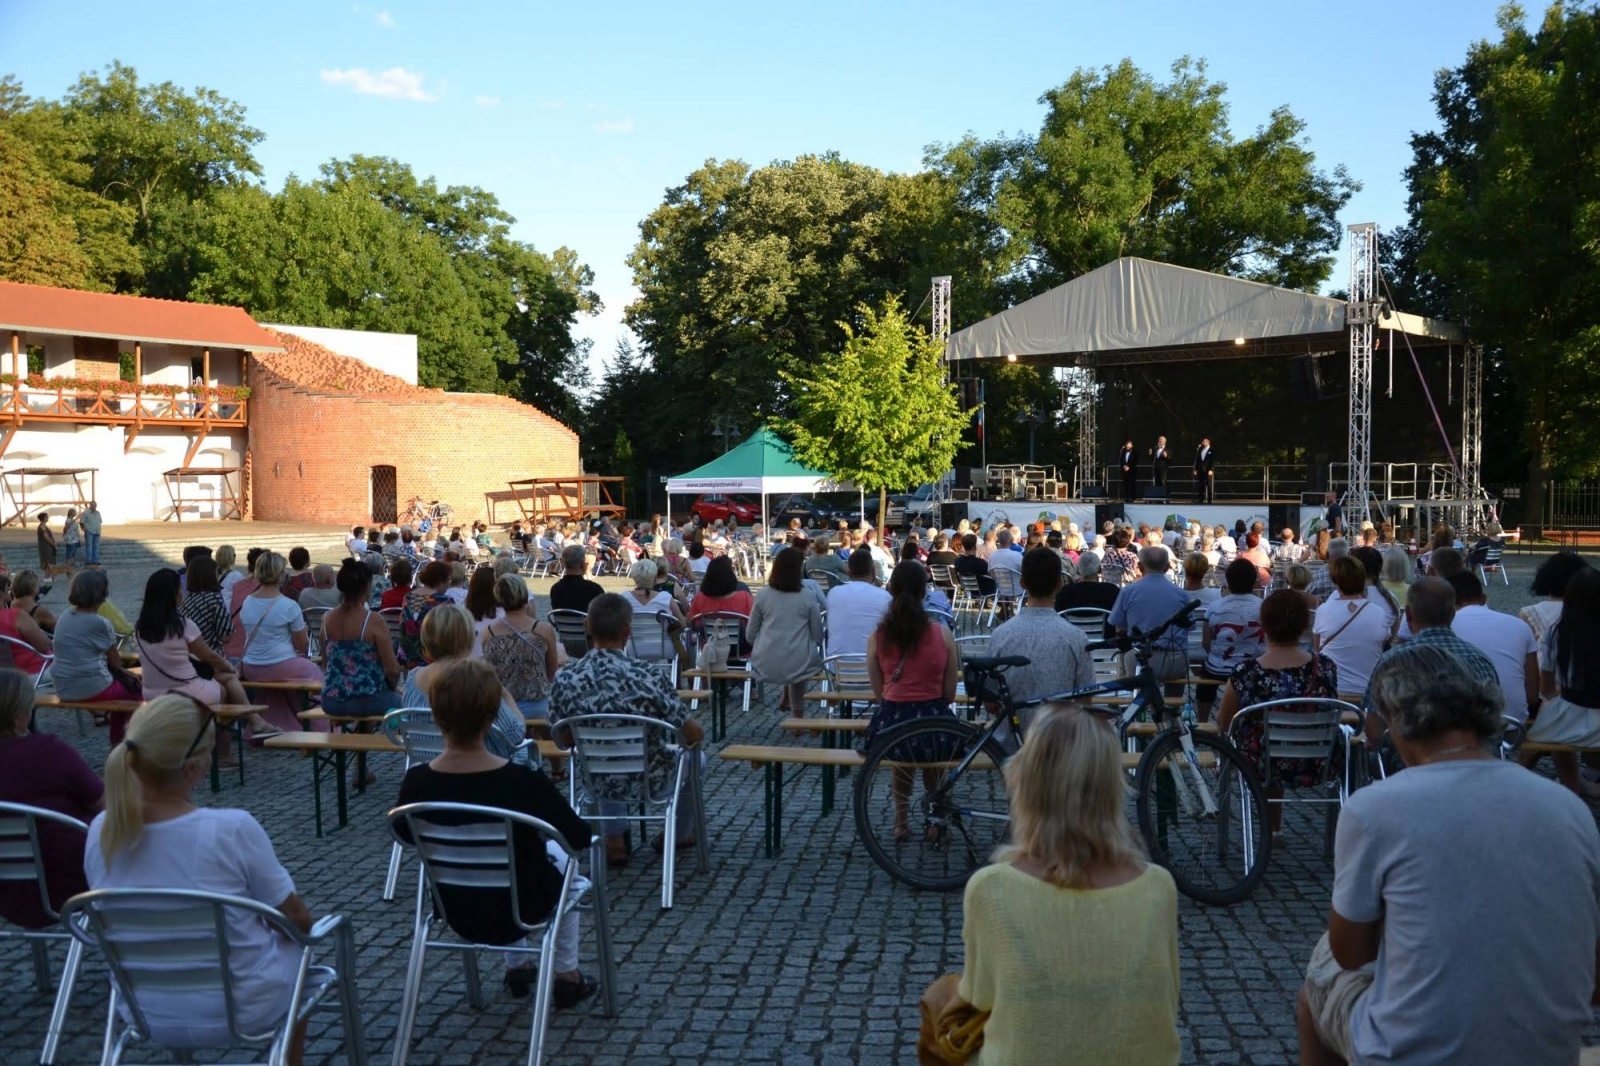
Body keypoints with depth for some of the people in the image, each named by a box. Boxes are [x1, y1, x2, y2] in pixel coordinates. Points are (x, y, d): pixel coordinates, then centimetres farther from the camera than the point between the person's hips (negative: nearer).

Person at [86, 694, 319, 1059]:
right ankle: (288, 1057, 42)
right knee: (294, 941, 28)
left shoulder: (101, 832, -13)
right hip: (240, 1011, -4)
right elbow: (297, 920, -14)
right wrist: (300, 922, 8)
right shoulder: (232, 829, -28)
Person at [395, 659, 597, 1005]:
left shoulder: (416, 783, -20)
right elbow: (580, 838, -14)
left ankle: (518, 966, 44)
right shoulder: (524, 782, -29)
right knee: (562, 858, 30)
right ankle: (567, 976, 33)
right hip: (521, 909, -3)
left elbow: (406, 835, 2)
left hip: (456, 911, 3)